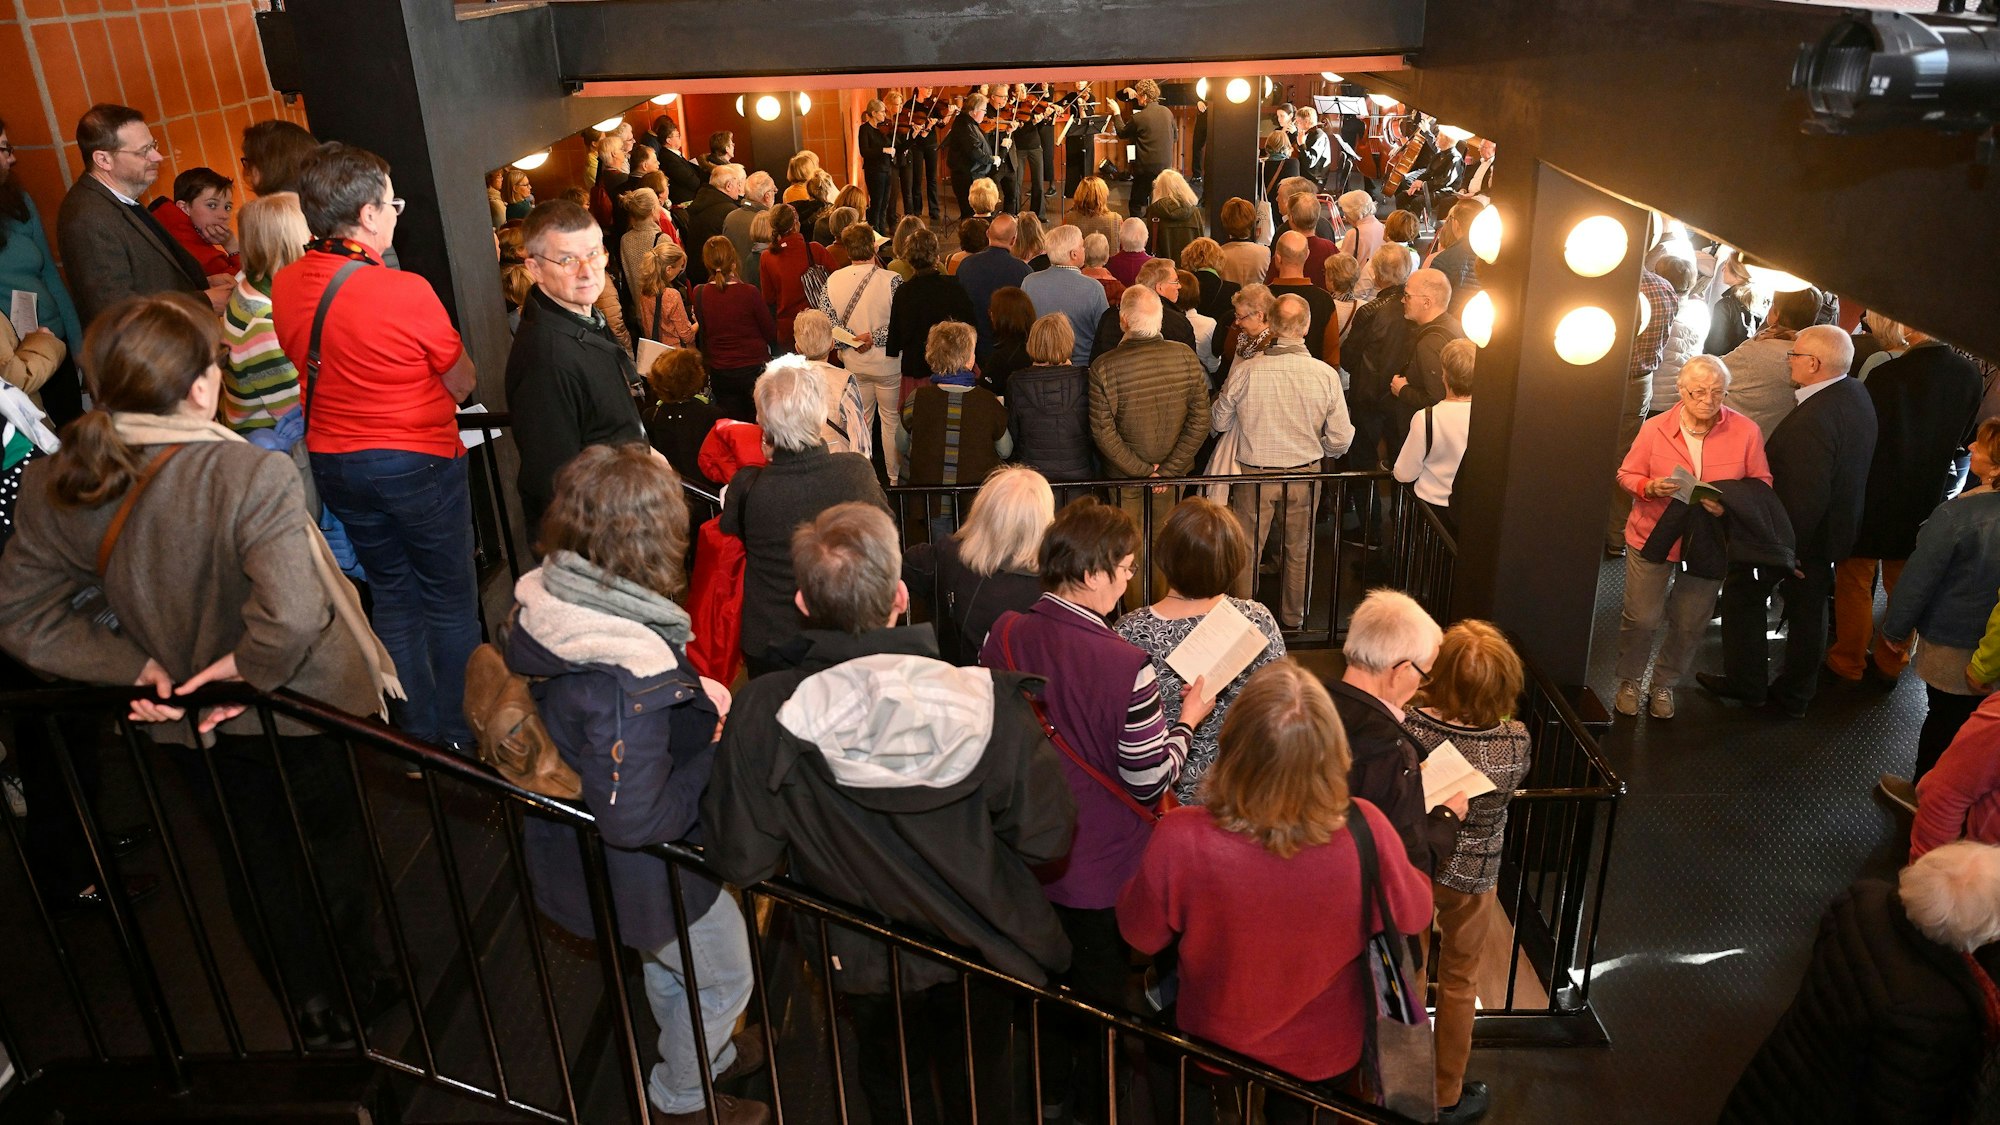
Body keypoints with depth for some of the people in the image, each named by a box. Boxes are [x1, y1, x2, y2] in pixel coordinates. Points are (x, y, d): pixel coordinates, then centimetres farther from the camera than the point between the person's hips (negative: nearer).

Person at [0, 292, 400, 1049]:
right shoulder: (252, 476, -32)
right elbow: (292, 618, -42)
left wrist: (130, 667, -5)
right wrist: (246, 667, -23)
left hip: (183, 725, 5)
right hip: (290, 713, -4)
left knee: (254, 868, 25)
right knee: (328, 855, 22)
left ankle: (309, 1010, 45)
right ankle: (357, 999, 44)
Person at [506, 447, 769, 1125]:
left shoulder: (541, 604, -14)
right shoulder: (629, 676, -41)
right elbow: (635, 820, -35)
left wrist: (694, 703, -6)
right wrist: (717, 756, -21)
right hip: (641, 874, -8)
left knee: (666, 962, 34)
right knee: (723, 978, 22)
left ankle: (706, 1054, 60)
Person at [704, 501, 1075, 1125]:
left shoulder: (760, 716, -29)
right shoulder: (991, 704, -31)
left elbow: (740, 862, -19)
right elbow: (1046, 839, -20)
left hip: (863, 962, 0)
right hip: (981, 954, 0)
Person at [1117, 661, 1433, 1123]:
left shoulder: (1181, 839, -35)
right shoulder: (1364, 830, -31)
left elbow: (1141, 935, -14)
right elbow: (1413, 916, -10)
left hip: (1216, 1051, -1)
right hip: (1325, 1054, 1)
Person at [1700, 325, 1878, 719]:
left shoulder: (1813, 420, -34)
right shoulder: (1857, 394, -4)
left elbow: (1805, 497, -31)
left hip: (1796, 530, -8)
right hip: (1835, 529, 8)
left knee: (1744, 591, 14)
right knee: (1809, 611, 19)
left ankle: (1745, 684, 26)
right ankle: (1795, 695, 34)